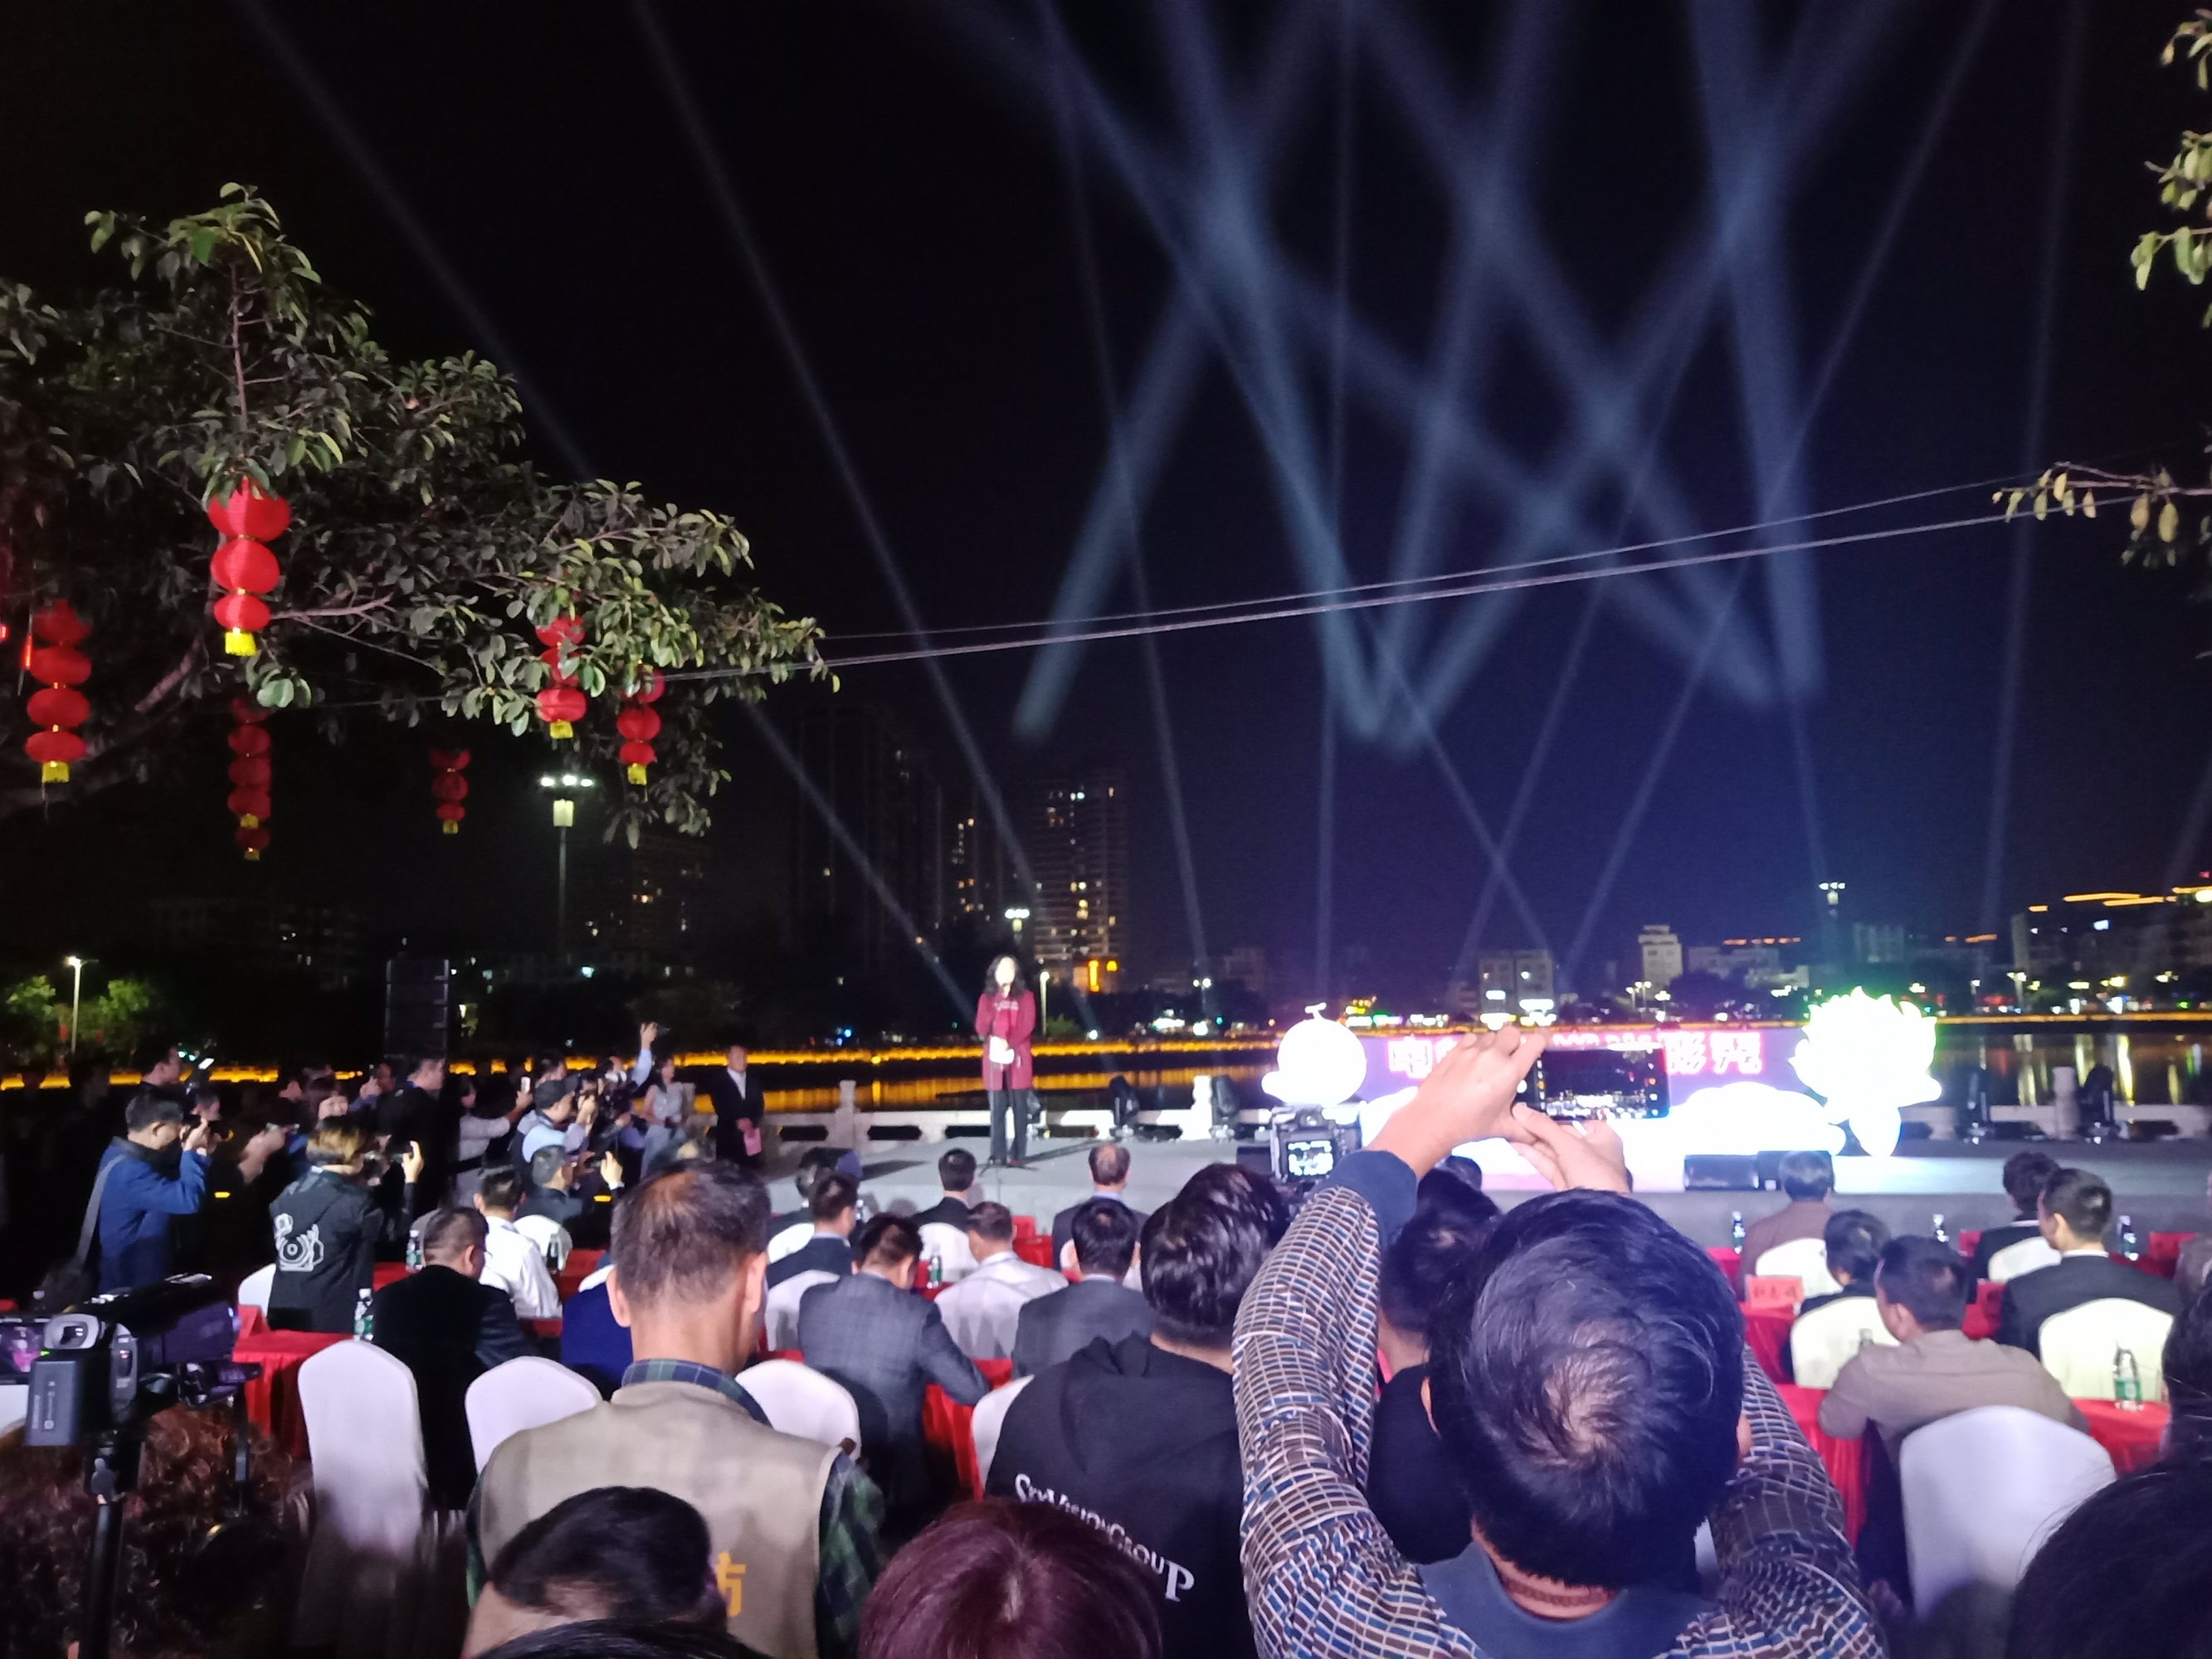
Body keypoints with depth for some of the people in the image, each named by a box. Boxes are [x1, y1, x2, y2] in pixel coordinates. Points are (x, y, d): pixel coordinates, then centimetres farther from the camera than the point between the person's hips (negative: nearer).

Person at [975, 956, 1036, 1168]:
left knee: (1019, 1108, -2)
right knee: (997, 1109, -2)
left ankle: (1018, 1154, 0)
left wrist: (1009, 1043, -16)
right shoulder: (987, 998, 10)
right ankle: (998, 1155, 0)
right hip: (994, 1059, 1)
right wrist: (997, 1001, -10)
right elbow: (981, 1029, -2)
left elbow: (1028, 1025, -4)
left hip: (1018, 1059, -1)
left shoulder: (1026, 996, 7)